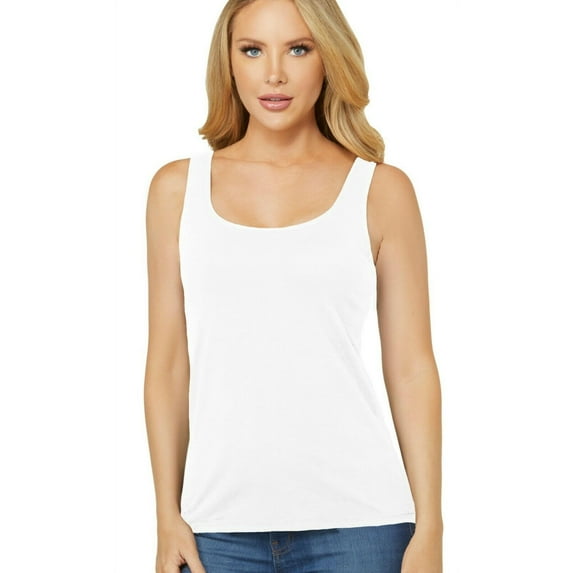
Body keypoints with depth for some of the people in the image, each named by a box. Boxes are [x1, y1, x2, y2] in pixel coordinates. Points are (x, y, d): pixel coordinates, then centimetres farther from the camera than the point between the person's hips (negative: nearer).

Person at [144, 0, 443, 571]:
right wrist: (168, 516, 4)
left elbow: (412, 368, 2)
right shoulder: (179, 186, 6)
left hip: (355, 521, -1)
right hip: (220, 526, 1)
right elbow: (168, 364, 7)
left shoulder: (381, 191, 2)